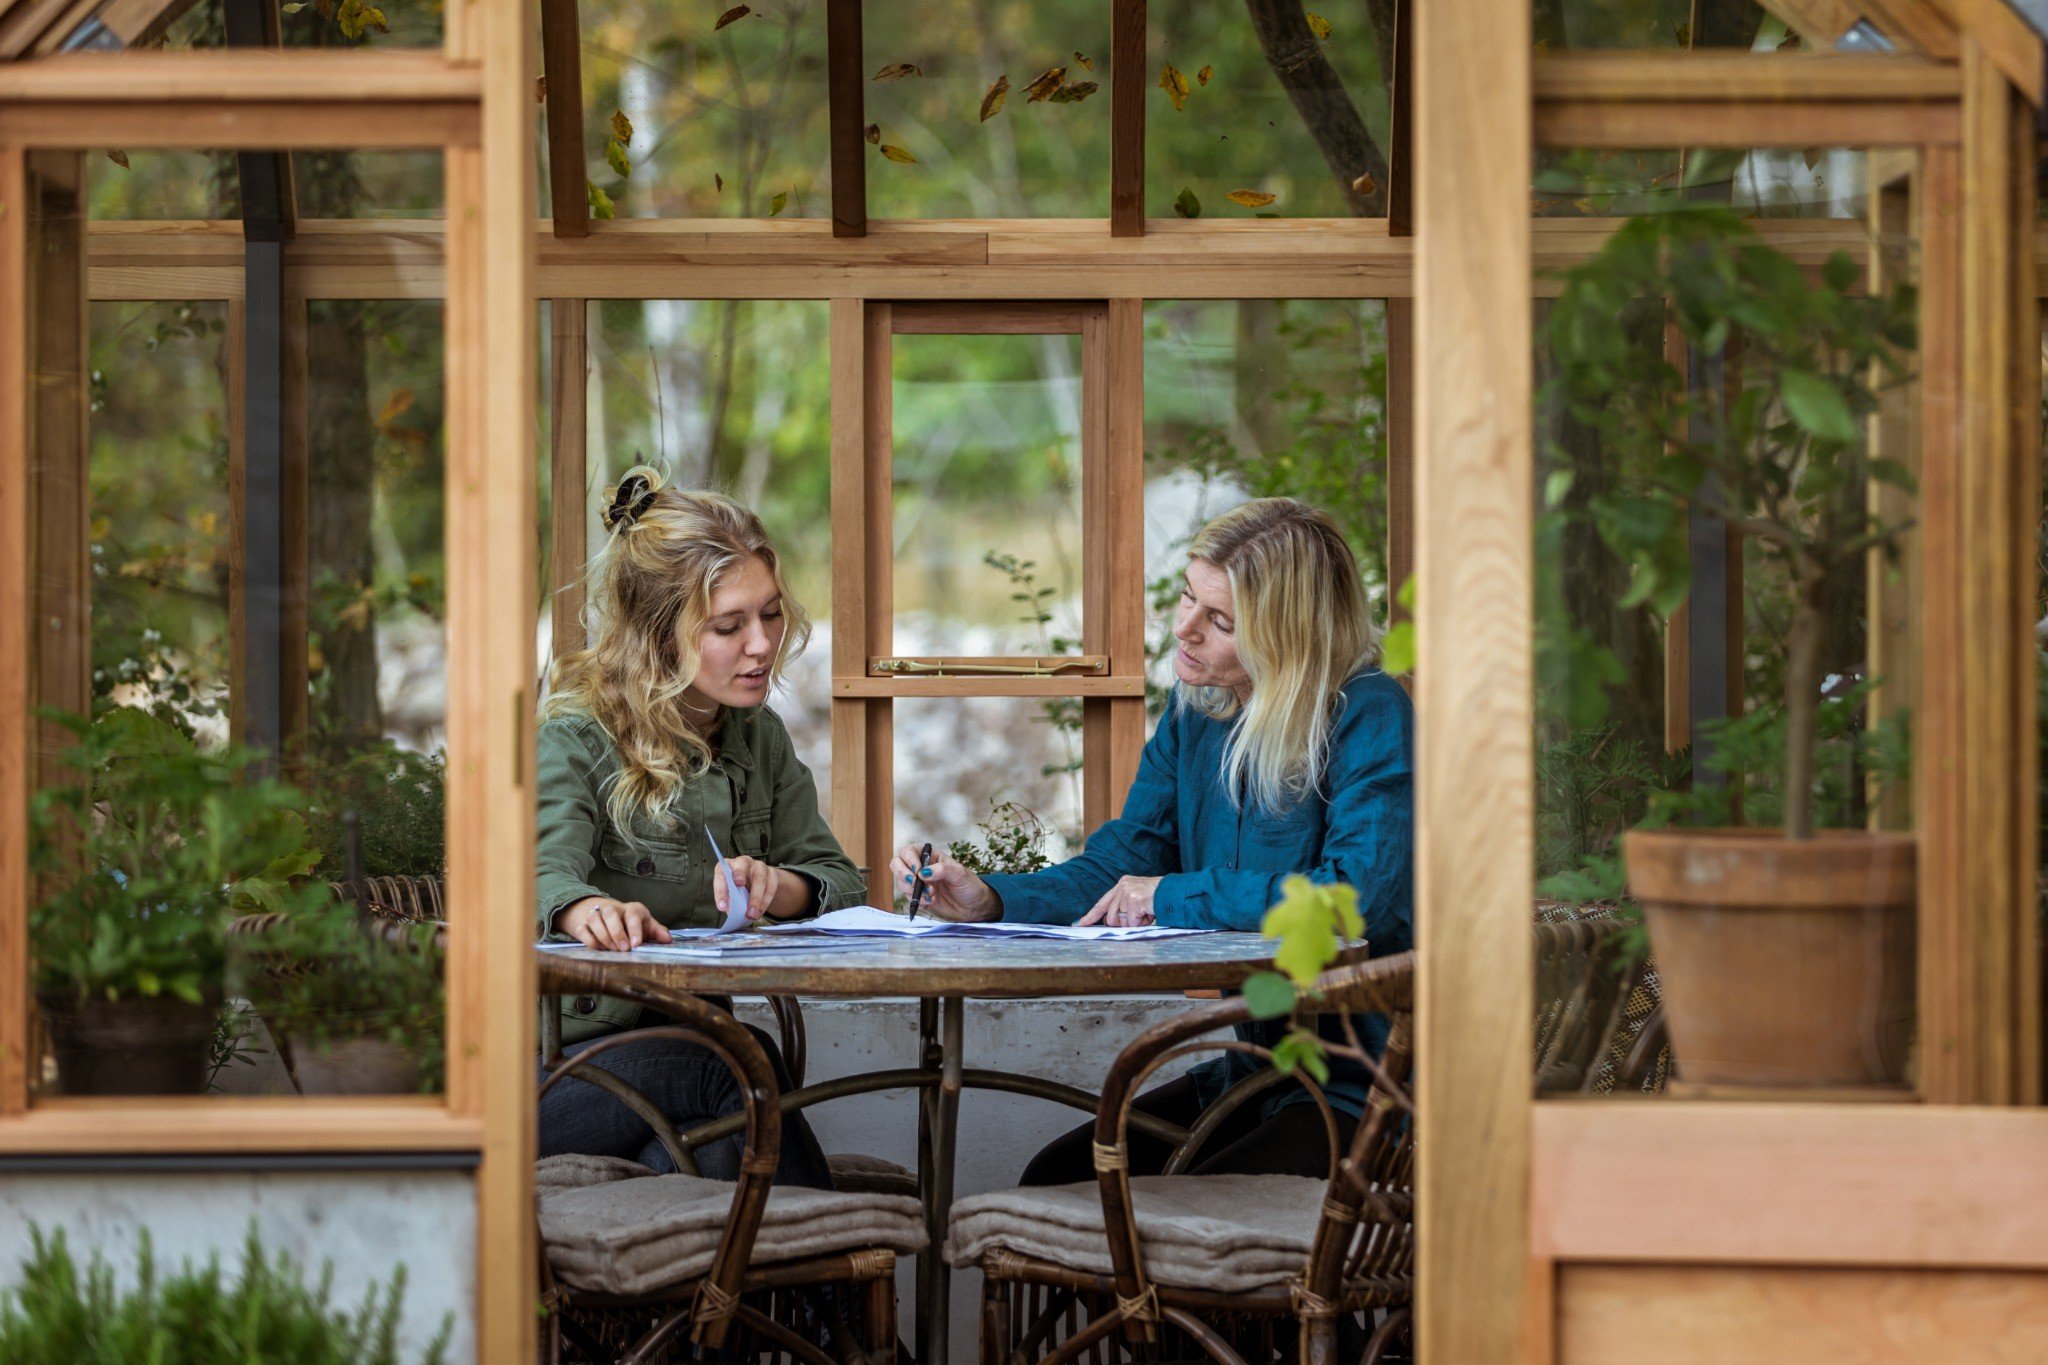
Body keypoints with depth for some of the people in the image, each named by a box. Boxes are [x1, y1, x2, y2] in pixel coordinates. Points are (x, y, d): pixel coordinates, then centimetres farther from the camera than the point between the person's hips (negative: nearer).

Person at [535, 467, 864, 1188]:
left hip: (688, 1042, 5)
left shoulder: (757, 737, 14)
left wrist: (776, 886, -10)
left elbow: (841, 882, 15)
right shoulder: (574, 739, -7)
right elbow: (539, 873, -24)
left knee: (717, 1156, -31)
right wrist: (585, 909, -50)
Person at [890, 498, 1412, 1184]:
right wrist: (989, 901, -9)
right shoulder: (1195, 713, 8)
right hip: (1253, 1069, 8)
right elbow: (1118, 865, 10)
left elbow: (1363, 896, -28)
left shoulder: (1371, 720, -16)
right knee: (1052, 1179, 2)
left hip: (1361, 1088, -8)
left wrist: (1178, 895, -18)